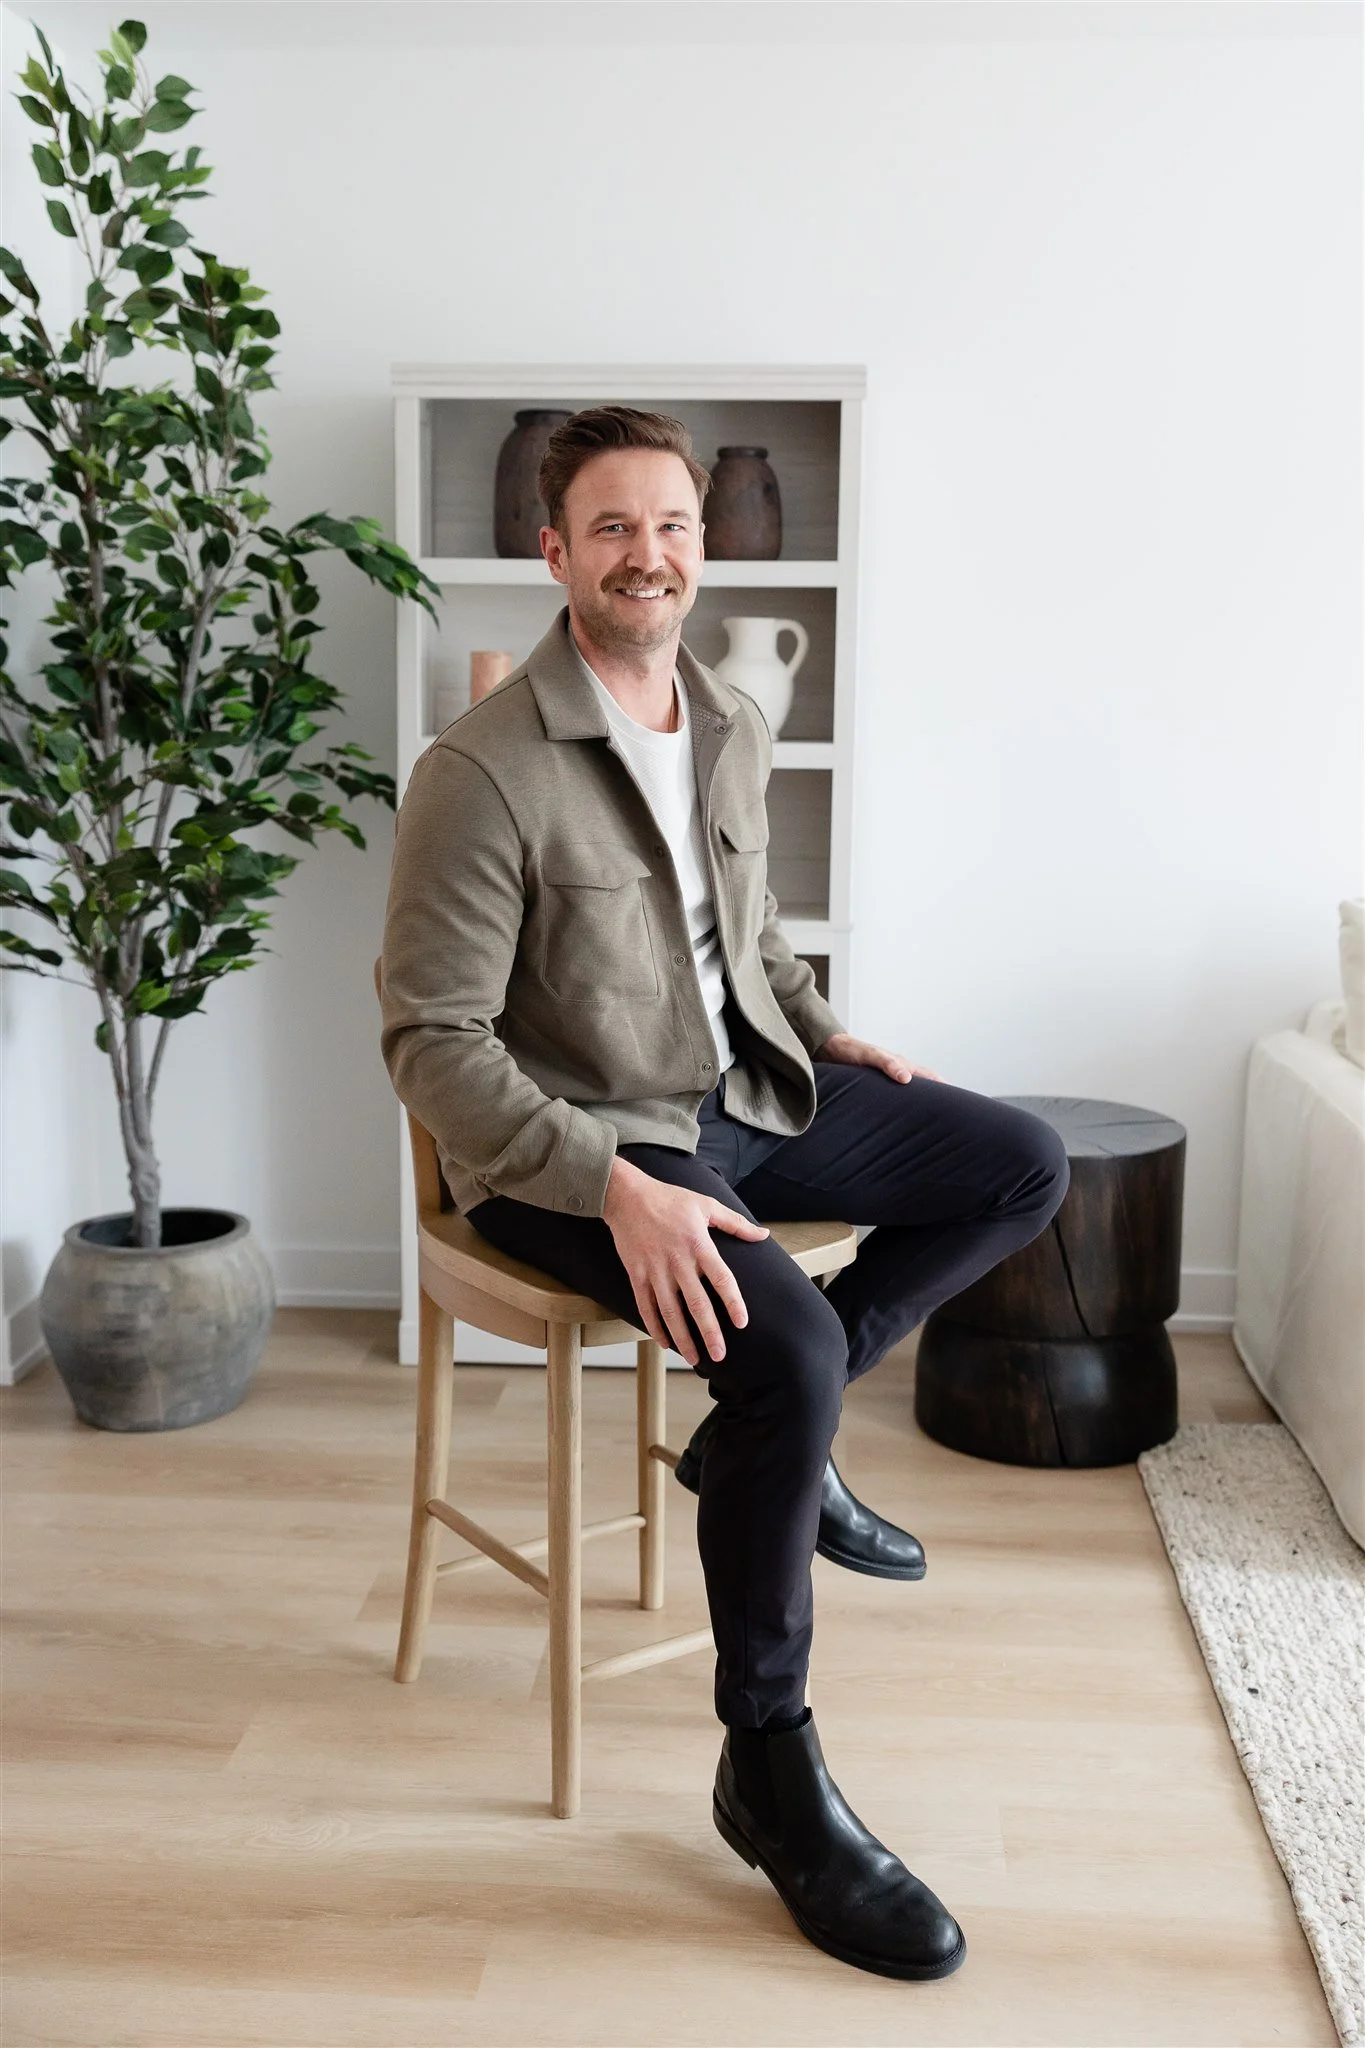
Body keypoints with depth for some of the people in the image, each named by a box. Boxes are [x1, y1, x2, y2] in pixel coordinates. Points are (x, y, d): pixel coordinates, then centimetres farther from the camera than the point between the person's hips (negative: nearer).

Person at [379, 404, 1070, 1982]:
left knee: (1024, 1166, 3)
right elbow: (432, 1045, -20)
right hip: (570, 1146, -8)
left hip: (742, 1091, 8)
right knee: (788, 1348, -30)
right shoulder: (482, 771, -17)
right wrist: (619, 1190, -29)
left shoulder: (734, 728, 7)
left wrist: (830, 1038, 8)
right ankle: (768, 1768, -9)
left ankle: (765, 1438, 9)